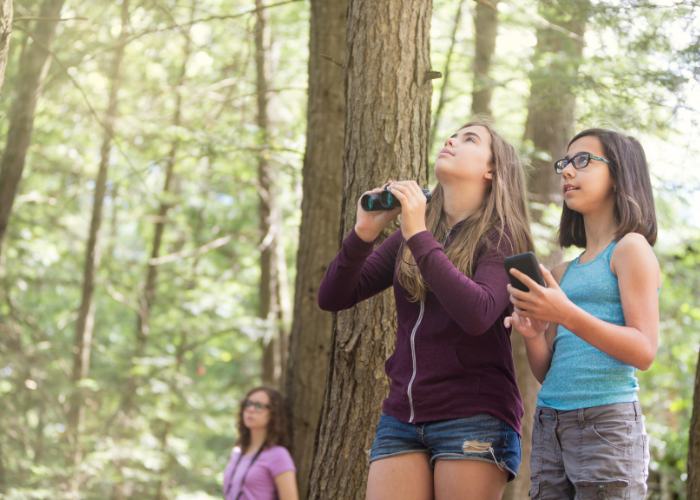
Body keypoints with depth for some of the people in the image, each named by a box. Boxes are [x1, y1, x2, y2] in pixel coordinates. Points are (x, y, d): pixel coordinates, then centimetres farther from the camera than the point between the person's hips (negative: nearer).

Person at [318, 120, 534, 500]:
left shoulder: (500, 238, 0)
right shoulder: (409, 235, 15)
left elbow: (477, 315, -19)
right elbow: (332, 298, 10)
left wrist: (419, 237, -17)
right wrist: (363, 234, -6)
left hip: (474, 417, -4)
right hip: (402, 416, 4)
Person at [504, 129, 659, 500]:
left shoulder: (631, 248, 0)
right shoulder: (564, 272, 19)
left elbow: (644, 352, -10)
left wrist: (567, 315, -20)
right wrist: (532, 335, -4)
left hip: (607, 422, -6)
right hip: (550, 423, 6)